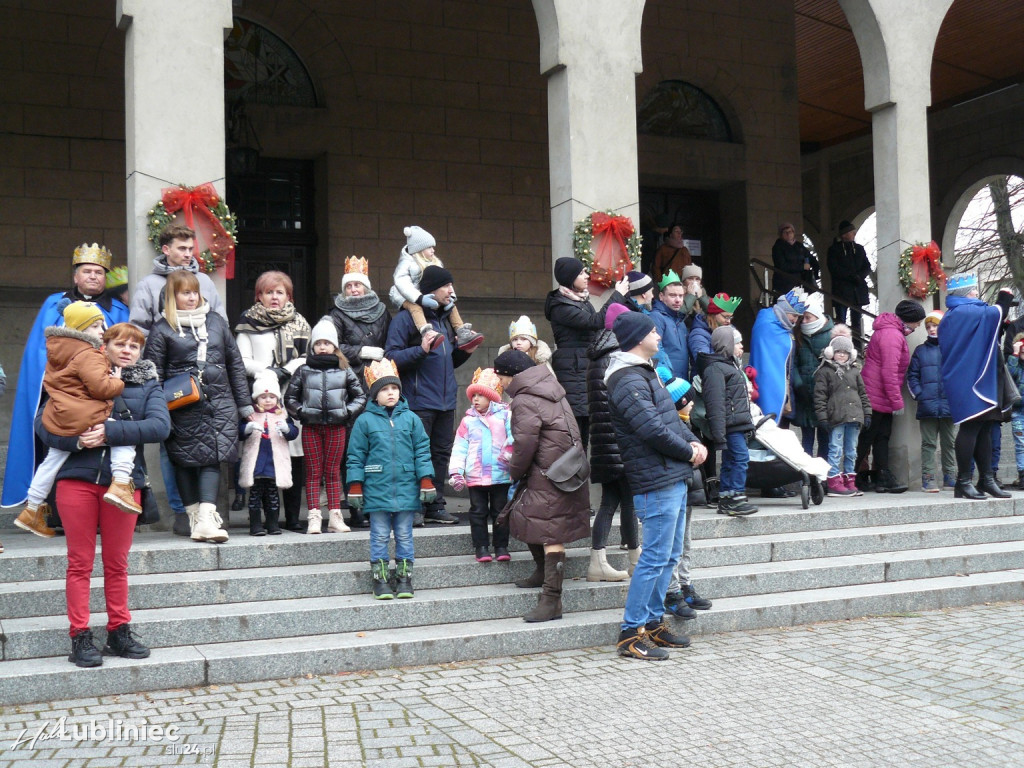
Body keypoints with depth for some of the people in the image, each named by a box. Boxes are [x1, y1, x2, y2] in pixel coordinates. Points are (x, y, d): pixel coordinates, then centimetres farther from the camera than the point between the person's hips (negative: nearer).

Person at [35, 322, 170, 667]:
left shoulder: (148, 384, 9)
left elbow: (160, 426, -9)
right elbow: (43, 422, 1)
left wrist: (110, 431, -19)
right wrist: (76, 440, -17)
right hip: (77, 479, -1)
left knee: (117, 563, 10)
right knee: (80, 563, 3)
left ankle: (119, 632, 20)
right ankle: (80, 637, 10)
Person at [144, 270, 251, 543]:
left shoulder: (216, 322, 14)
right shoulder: (162, 329, 4)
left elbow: (235, 364, 17)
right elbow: (154, 374, 2)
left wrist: (245, 404, 15)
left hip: (220, 404, 2)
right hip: (183, 409, -2)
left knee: (212, 458, -8)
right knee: (185, 461, 1)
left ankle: (206, 518, -14)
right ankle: (195, 516, 10)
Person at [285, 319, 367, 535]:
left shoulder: (344, 370, 7)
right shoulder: (304, 370, 5)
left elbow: (360, 395, 12)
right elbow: (290, 397, 11)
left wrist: (348, 412, 0)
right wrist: (300, 412, -2)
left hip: (336, 426, 0)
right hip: (311, 426, 0)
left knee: (333, 472, 5)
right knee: (313, 472, 1)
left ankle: (335, 517, 7)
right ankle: (314, 517, 1)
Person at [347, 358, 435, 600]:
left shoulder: (410, 418, 4)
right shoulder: (365, 421, -1)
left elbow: (422, 451, 5)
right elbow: (355, 456, 1)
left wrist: (426, 481, 0)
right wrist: (355, 487, -2)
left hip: (406, 489, 2)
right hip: (377, 490, -1)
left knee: (404, 536, 10)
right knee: (380, 537, 6)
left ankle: (404, 578, 19)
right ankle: (380, 579, 14)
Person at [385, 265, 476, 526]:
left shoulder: (446, 318, 19)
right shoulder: (406, 318, -4)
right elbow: (392, 357, -12)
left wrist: (464, 350, 8)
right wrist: (421, 350, -23)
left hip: (446, 401, 7)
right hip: (419, 401, -7)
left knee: (442, 454, 9)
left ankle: (436, 506, 16)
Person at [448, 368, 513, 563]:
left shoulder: (505, 415, 1)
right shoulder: (468, 421, 6)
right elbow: (459, 447, 3)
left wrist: (510, 449, -28)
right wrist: (456, 472, -5)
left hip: (501, 475, -2)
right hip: (475, 477, 2)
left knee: (500, 511, 7)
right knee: (478, 512, 6)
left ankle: (501, 547, 16)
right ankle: (481, 547, 13)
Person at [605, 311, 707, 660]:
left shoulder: (645, 373, 18)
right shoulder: (628, 381, -16)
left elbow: (672, 417, 21)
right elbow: (653, 430, -23)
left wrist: (693, 441, 3)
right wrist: (689, 452, -9)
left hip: (674, 478, 11)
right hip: (657, 483, -10)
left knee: (669, 556, 15)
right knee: (655, 558, -7)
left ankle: (653, 621, 25)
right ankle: (631, 634, 0)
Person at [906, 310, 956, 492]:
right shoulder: (920, 351, 10)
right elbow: (912, 376, 8)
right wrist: (919, 395, -5)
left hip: (949, 405, 0)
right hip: (927, 407, 0)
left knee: (950, 442, 8)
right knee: (929, 443, 1)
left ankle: (950, 476, 16)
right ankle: (928, 478, 1)